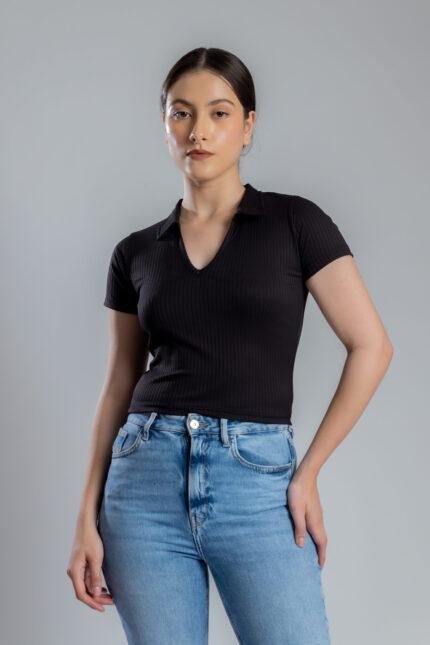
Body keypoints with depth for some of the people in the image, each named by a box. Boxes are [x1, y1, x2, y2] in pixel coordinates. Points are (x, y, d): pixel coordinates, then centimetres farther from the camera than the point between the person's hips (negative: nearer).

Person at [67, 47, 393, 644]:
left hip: (259, 481, -2)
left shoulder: (295, 223, 1)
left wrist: (307, 472, -5)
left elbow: (371, 347, -2)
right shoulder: (136, 253, 10)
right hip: (147, 481, 3)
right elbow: (118, 389, 12)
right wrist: (87, 519, 6)